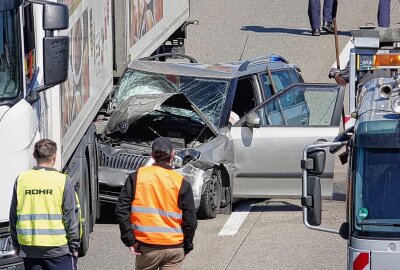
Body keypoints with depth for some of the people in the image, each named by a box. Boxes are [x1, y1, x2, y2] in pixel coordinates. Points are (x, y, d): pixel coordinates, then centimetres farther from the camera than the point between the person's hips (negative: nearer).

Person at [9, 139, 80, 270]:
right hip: (58, 249, -3)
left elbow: (13, 216, 7)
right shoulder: (62, 181, -7)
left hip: (29, 248, 3)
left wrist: (16, 244, 17)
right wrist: (74, 245, 3)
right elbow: (71, 216, -5)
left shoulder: (21, 180, 2)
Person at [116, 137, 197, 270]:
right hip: (174, 248, 0)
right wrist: (187, 246, 10)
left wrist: (130, 240, -1)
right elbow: (190, 220, -3)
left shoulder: (136, 177, -1)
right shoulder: (182, 183, -4)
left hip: (146, 247, 1)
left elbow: (121, 210, -5)